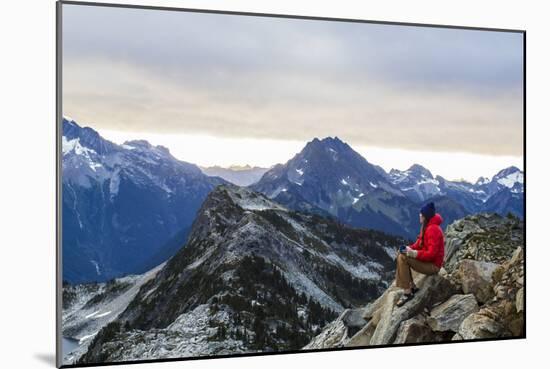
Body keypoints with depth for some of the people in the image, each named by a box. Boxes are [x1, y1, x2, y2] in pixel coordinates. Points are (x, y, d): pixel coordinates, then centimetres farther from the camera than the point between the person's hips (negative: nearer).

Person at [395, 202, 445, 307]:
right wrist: (410, 248, -3)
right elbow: (420, 243, 15)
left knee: (402, 258, -21)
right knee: (401, 255, 8)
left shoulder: (433, 229, -24)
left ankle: (407, 292, -16)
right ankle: (412, 286, 7)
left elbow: (432, 254, -28)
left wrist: (415, 254, -24)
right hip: (427, 259, 10)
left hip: (433, 265, -10)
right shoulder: (427, 226, 9)